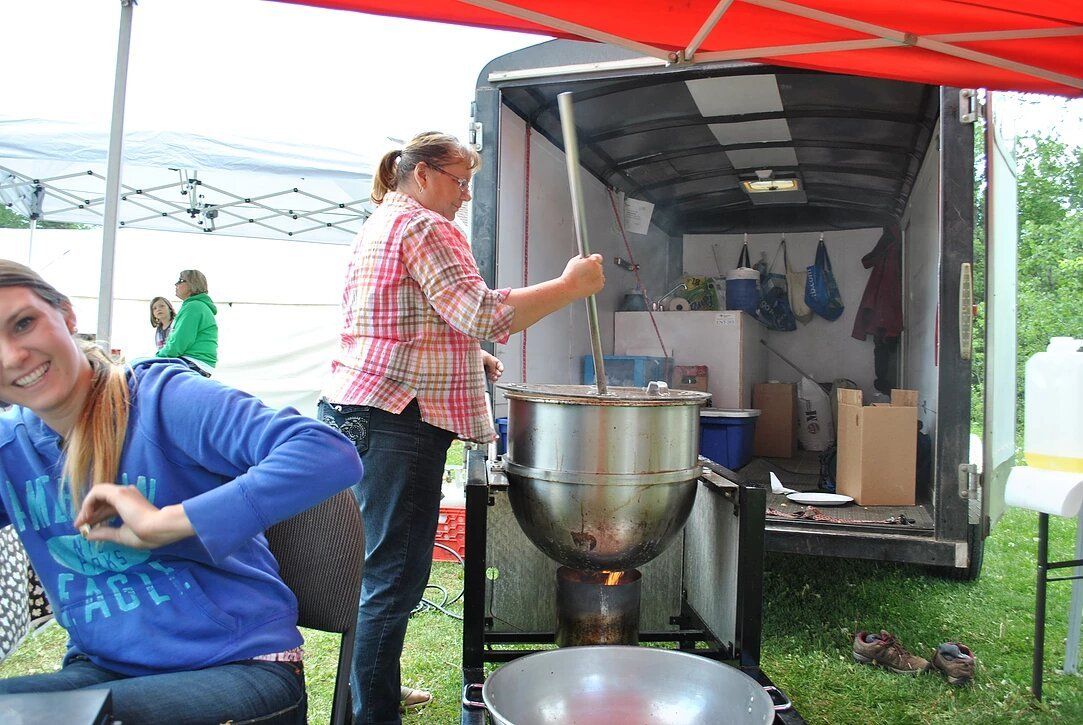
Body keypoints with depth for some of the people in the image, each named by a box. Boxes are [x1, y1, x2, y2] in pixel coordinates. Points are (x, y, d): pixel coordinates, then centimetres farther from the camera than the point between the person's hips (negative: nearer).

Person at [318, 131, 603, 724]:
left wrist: (469, 355, 23)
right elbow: (485, 315, -21)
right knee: (395, 578, -5)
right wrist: (571, 285, -13)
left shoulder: (377, 226, 23)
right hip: (397, 420, -11)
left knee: (378, 567, 20)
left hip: (354, 410, 11)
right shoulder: (425, 228, -10)